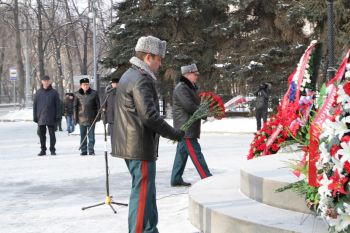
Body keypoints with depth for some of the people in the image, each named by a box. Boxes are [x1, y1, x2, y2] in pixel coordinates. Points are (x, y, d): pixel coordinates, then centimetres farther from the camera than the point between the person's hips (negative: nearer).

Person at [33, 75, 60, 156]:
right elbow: (35, 106, 8)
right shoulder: (38, 93, 7)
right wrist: (35, 117, 2)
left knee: (52, 134, 1)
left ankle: (52, 150, 8)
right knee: (41, 134, 6)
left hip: (51, 118, -2)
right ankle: (43, 150, 15)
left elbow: (57, 105, 2)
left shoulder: (54, 92, 3)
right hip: (41, 118, 2)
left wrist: (57, 116, -5)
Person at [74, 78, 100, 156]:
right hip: (81, 118, 1)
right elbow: (75, 107, 6)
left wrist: (98, 116, -2)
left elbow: (98, 105, 3)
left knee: (91, 135, 4)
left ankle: (91, 150, 11)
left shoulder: (94, 93, -1)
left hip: (91, 118, -1)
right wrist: (75, 118, 2)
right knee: (83, 136, 7)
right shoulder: (77, 94, 2)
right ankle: (83, 151, 15)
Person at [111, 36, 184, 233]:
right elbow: (150, 116, -25)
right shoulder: (141, 79, -17)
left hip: (130, 145, 10)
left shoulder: (130, 75, 17)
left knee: (146, 192, 17)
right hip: (140, 147, -10)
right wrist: (176, 134, -15)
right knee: (143, 193, -5)